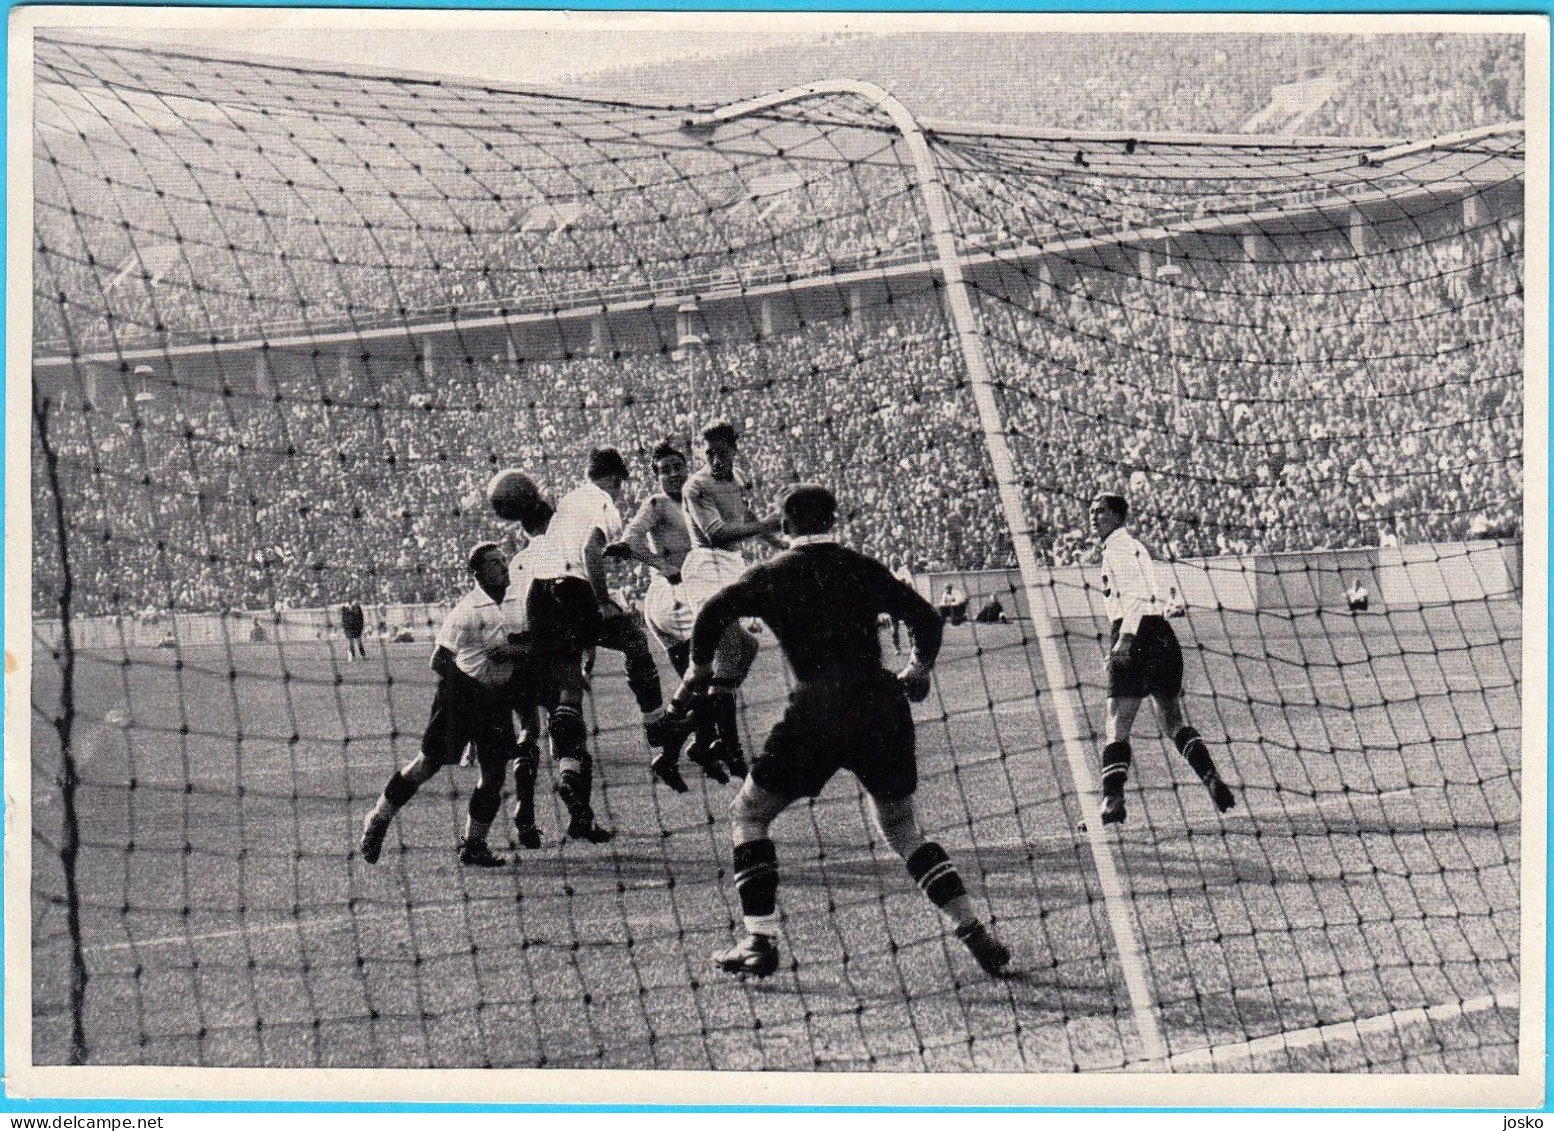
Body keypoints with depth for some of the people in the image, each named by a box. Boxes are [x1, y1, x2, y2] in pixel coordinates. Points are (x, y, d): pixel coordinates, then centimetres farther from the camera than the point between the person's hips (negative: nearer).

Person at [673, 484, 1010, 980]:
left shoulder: (773, 574, 7)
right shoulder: (865, 570, 16)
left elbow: (713, 614, -5)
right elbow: (926, 619, 17)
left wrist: (699, 671, 11)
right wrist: (916, 672, 35)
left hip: (817, 712, -4)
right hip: (883, 707, 4)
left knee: (748, 813, 14)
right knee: (901, 827, 21)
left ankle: (760, 942, 3)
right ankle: (976, 934, 10)